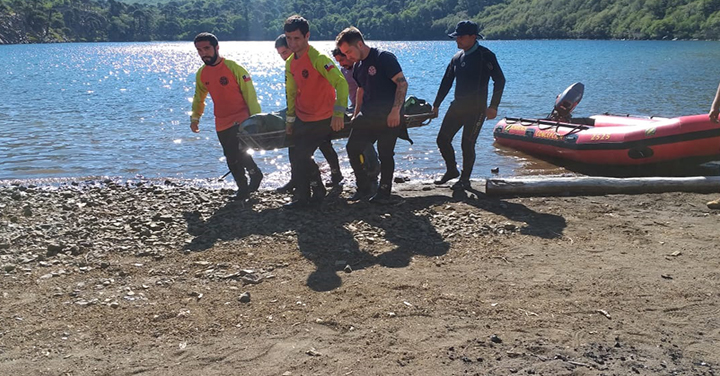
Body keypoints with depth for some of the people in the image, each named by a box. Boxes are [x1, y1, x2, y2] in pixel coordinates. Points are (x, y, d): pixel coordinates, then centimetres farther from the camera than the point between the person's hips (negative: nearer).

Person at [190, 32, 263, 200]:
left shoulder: (234, 68, -13)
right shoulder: (201, 74, 4)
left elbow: (250, 94, -11)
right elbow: (199, 98, 21)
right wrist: (195, 117, 11)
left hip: (241, 119, -6)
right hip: (221, 123, 6)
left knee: (238, 152, -21)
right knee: (231, 159, 9)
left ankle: (255, 174, 6)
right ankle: (243, 188, 25)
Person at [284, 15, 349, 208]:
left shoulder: (318, 59, -20)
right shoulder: (290, 63, 5)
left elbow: (341, 83, -29)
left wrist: (339, 113, -37)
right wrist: (290, 120, 16)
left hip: (322, 120, -8)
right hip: (302, 118, 8)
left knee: (300, 157, -8)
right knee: (299, 157, 14)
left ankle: (302, 197, 10)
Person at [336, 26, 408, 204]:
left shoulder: (384, 58, -13)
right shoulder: (358, 66, 12)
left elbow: (402, 83, -16)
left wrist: (395, 111, -21)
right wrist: (356, 115, 18)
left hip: (389, 117, -8)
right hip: (367, 116, 8)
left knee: (385, 154, -3)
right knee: (352, 148, 2)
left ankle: (384, 193, 11)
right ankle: (363, 189, 13)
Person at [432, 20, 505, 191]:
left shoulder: (485, 55, -8)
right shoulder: (457, 57, 12)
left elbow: (499, 80, -9)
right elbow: (446, 82, 19)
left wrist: (493, 106, -16)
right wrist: (436, 104, 18)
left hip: (476, 108, -6)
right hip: (457, 106, 7)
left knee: (467, 144, -5)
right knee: (442, 139, 4)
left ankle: (465, 180, 11)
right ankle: (452, 171, 25)